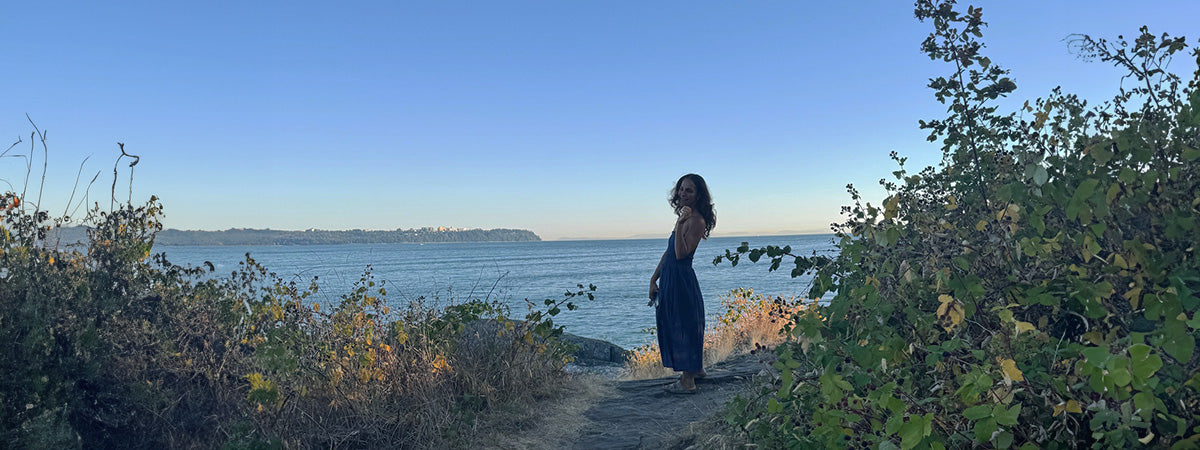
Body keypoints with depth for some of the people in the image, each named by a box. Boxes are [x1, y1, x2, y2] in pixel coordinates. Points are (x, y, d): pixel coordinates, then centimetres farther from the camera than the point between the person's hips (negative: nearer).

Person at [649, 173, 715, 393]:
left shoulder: (697, 221, -15)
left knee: (684, 325, -1)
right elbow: (669, 251, 15)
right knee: (674, 324, 19)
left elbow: (681, 254, -24)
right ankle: (696, 369, 35)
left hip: (681, 279, -10)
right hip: (669, 279, 10)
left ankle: (687, 381, 9)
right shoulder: (685, 217, 14)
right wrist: (654, 279, 14)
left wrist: (679, 225, -31)